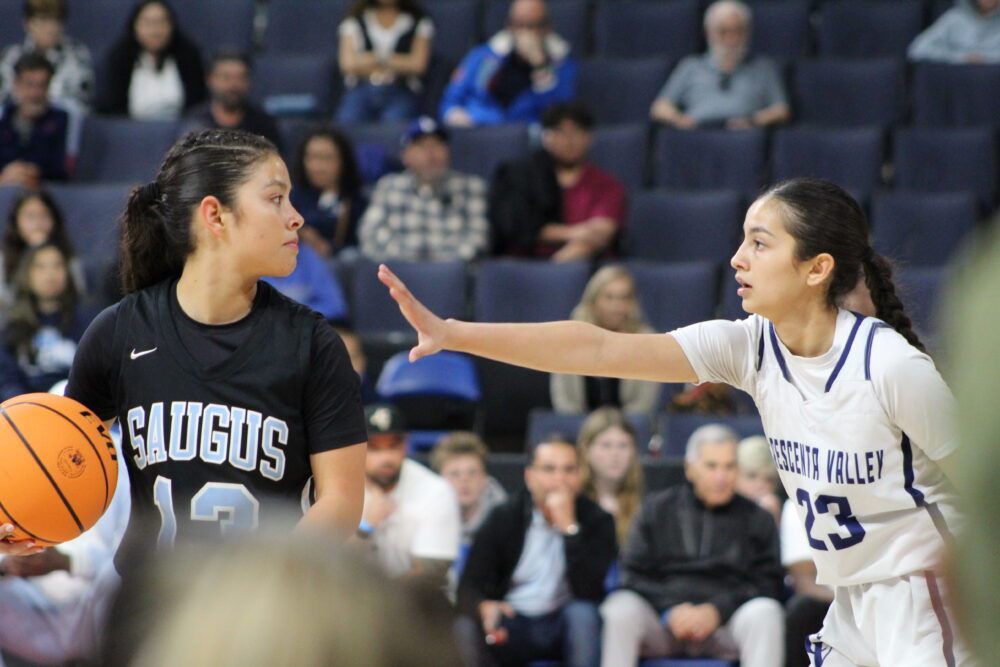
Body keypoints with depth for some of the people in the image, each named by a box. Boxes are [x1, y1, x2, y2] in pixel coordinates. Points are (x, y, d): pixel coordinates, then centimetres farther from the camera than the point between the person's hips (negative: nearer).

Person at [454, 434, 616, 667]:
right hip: (512, 623, 1)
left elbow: (588, 591, -20)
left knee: (582, 613, -33)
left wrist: (569, 526, -25)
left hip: (567, 628, -1)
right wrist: (484, 608, -33)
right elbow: (468, 587, -8)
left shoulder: (596, 520, -5)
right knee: (465, 629, -29)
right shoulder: (502, 518, -2)